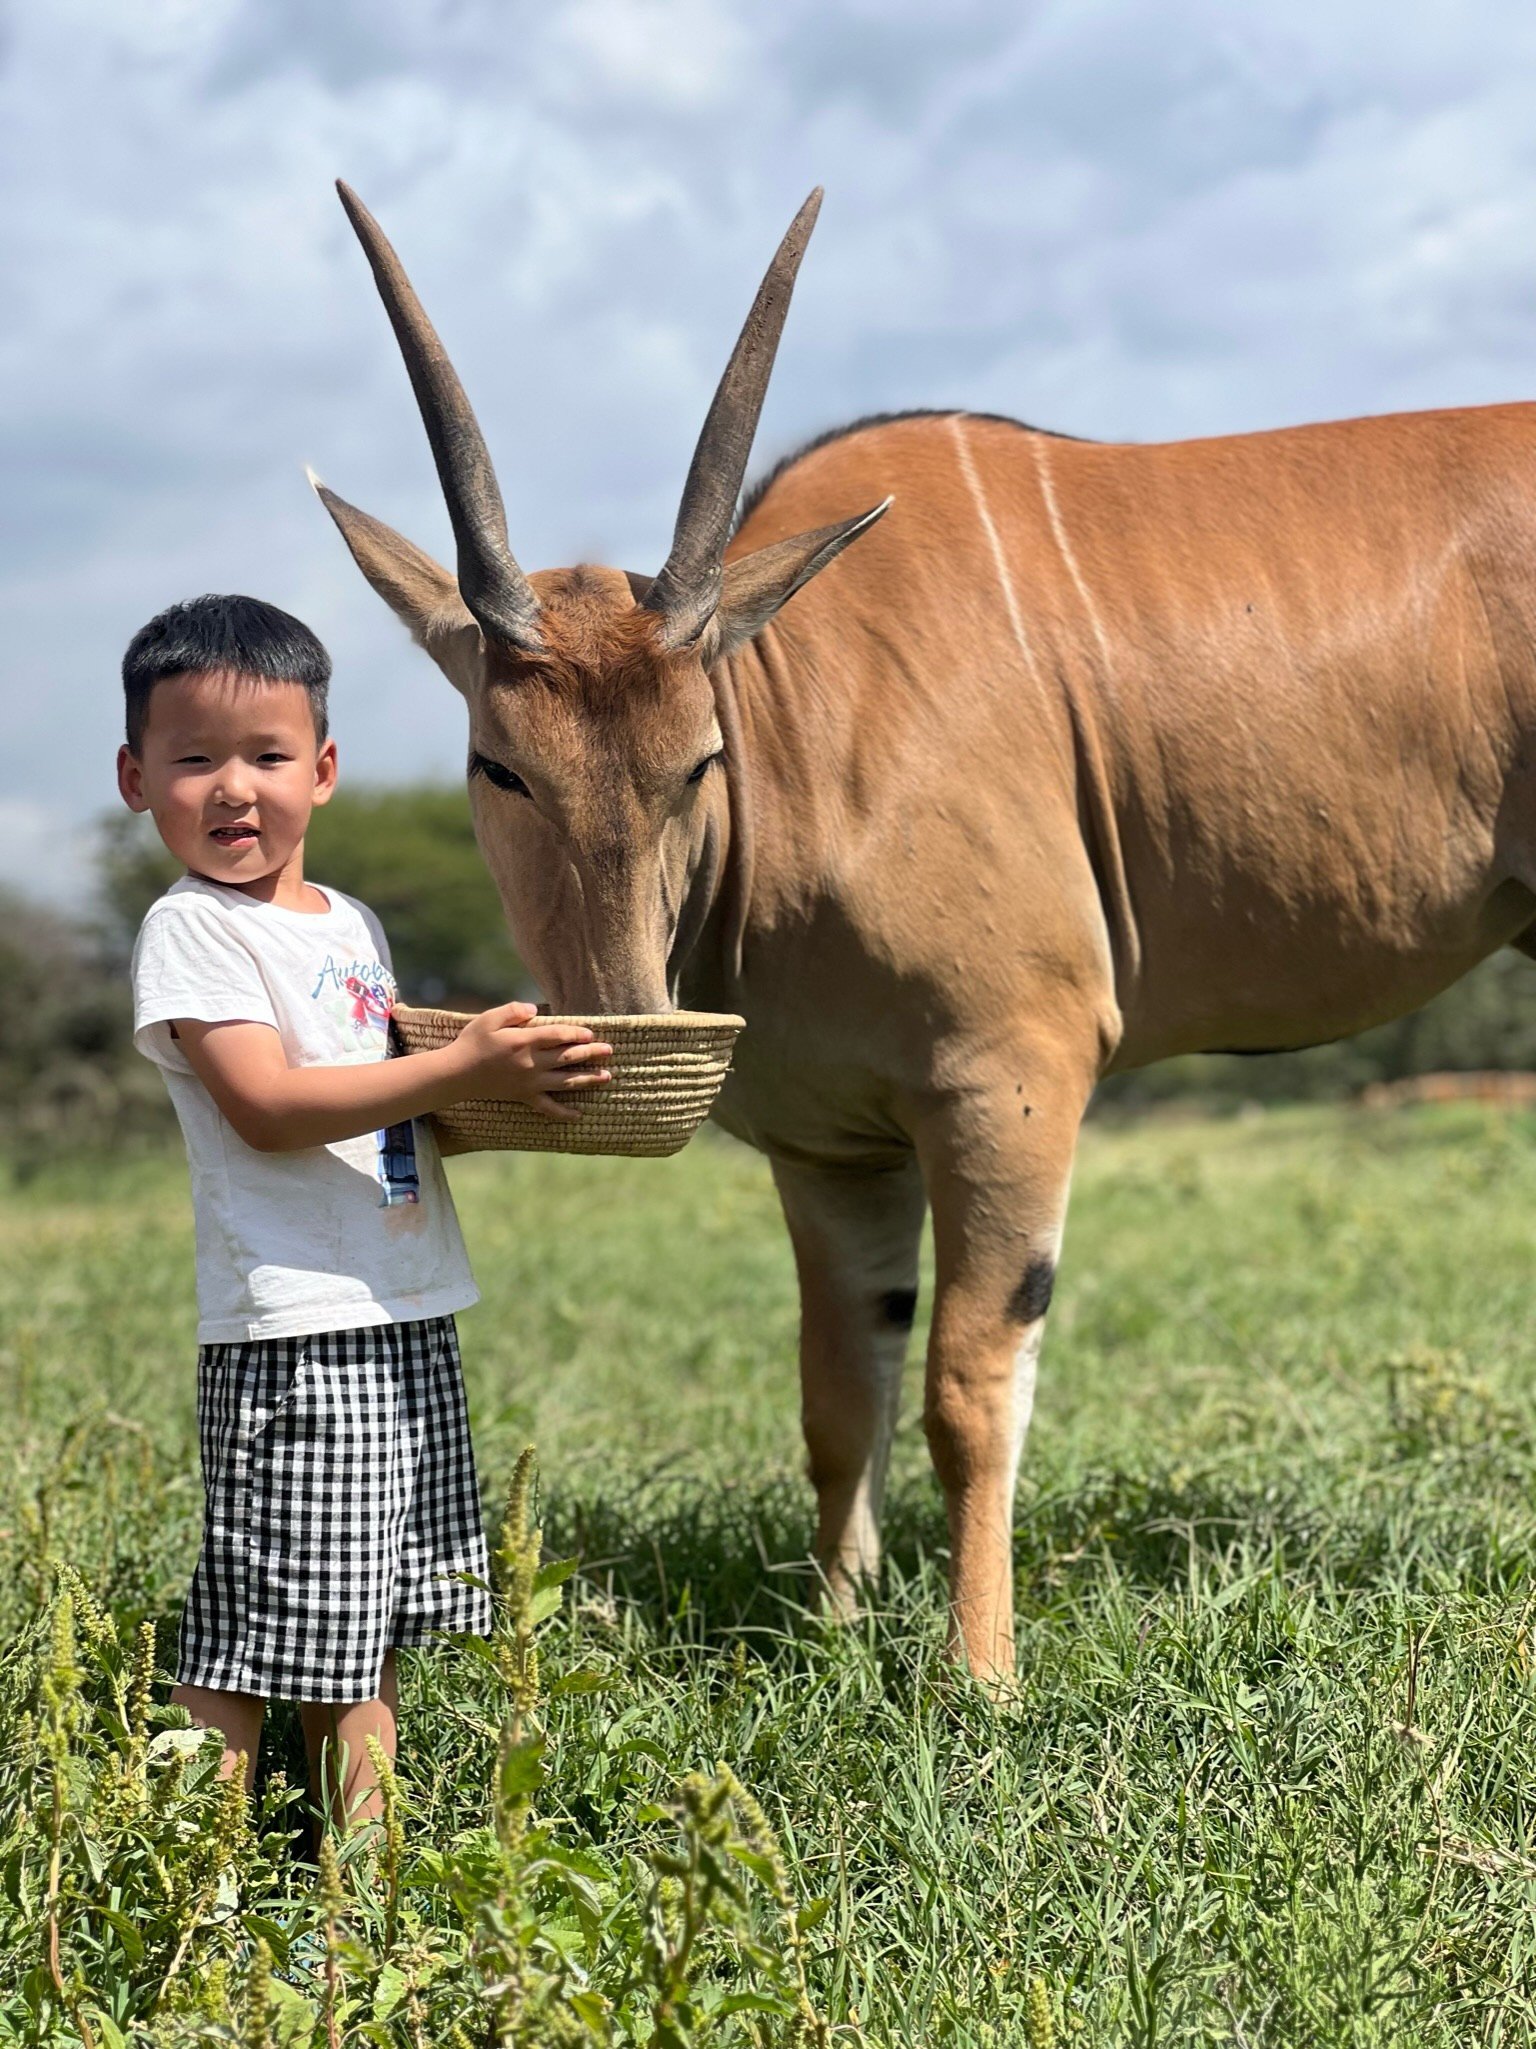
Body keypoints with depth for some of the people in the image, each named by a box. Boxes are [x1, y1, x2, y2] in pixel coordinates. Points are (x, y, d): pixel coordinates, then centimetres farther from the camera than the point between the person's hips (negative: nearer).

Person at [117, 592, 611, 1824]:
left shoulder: (351, 925, 17)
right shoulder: (191, 930, -8)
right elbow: (267, 1104, -19)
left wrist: (503, 1083, 7)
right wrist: (462, 1068, -22)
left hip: (408, 1317, 8)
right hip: (290, 1328, -8)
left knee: (376, 1616, 15)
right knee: (256, 1622, -8)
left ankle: (369, 1836, 25)